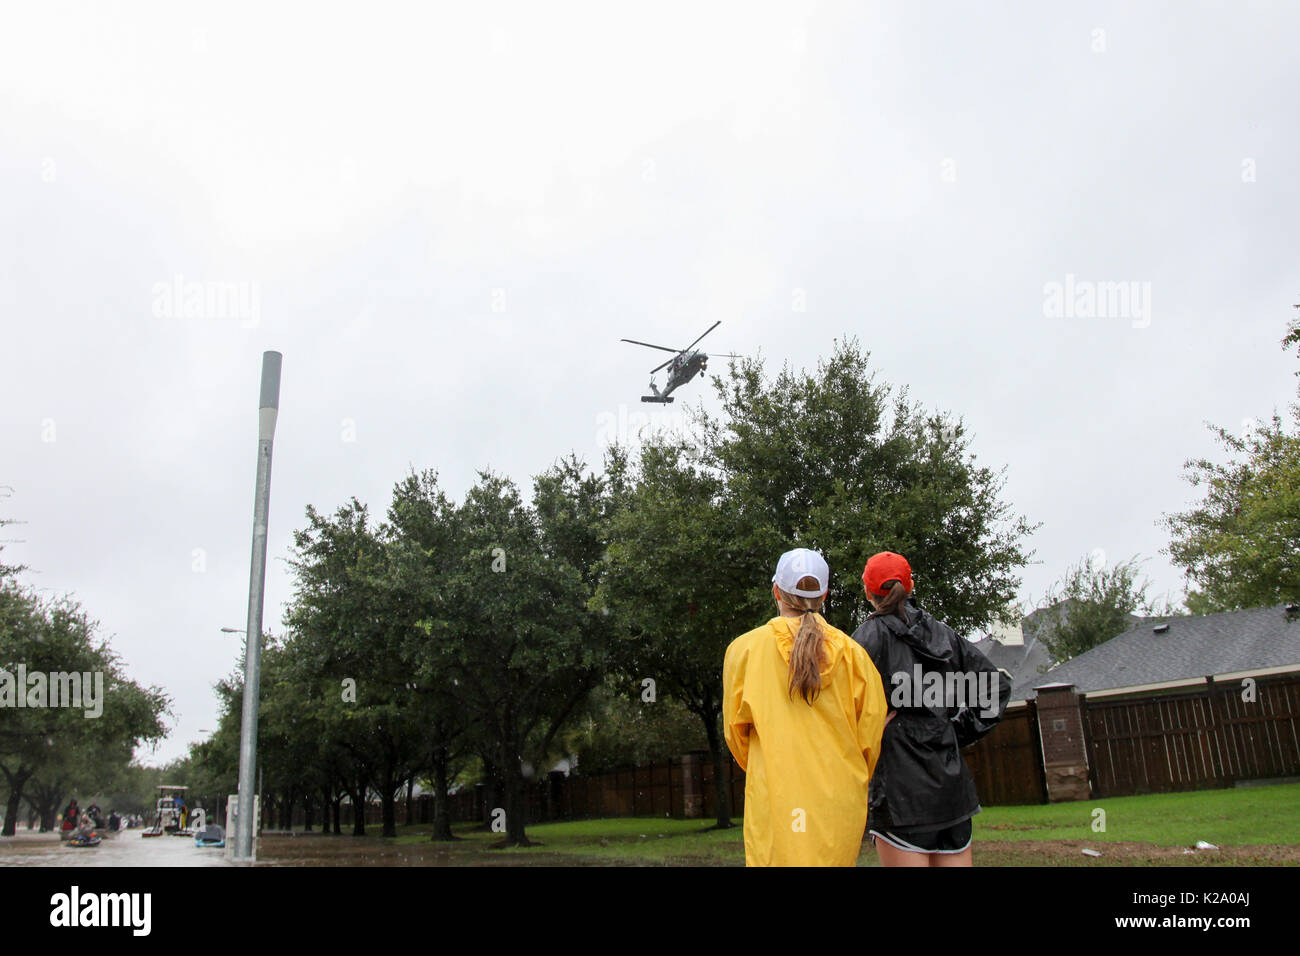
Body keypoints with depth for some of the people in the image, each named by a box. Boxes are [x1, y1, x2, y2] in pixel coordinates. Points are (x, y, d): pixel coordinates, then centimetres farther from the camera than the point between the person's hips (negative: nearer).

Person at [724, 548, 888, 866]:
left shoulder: (745, 649, -2)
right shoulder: (852, 653, 1)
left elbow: (735, 732, 6)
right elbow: (872, 732, 4)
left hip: (776, 802, -2)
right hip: (841, 804, 3)